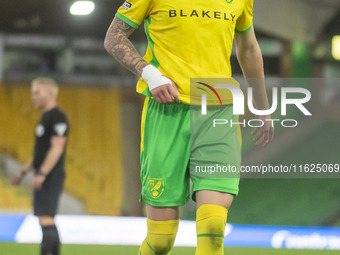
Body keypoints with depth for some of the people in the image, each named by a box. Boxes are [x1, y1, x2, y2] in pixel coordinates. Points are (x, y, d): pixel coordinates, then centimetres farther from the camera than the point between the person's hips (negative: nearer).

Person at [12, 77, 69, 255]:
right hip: (44, 177, 10)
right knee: (48, 222, 10)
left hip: (51, 176, -10)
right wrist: (23, 172, 24)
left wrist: (42, 173, -26)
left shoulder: (58, 118, -11)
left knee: (45, 219, -17)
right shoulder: (46, 117, 20)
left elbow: (56, 148, -21)